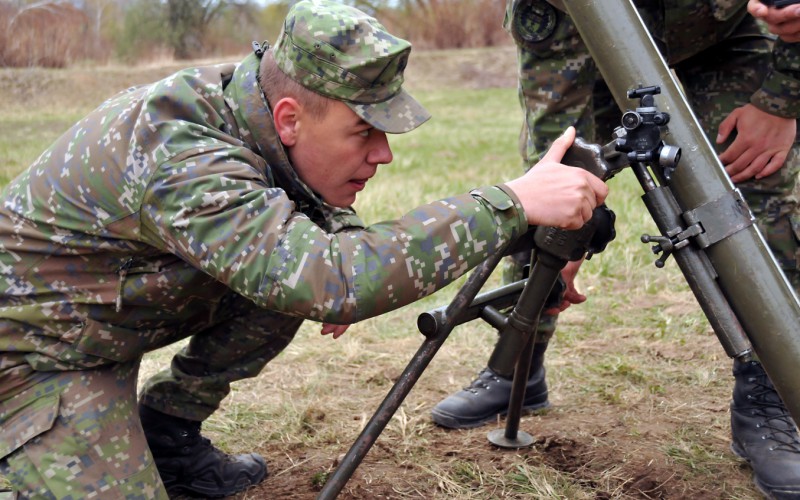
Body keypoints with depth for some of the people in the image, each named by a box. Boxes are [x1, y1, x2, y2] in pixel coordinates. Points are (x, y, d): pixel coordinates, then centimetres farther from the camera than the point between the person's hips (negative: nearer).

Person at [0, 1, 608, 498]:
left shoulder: (239, 102, -10)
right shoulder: (180, 160, -36)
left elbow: (325, 213, 9)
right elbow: (334, 282, -45)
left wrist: (347, 272, -13)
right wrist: (512, 203, -43)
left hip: (122, 312, 8)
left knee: (284, 279, -7)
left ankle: (167, 431, 9)